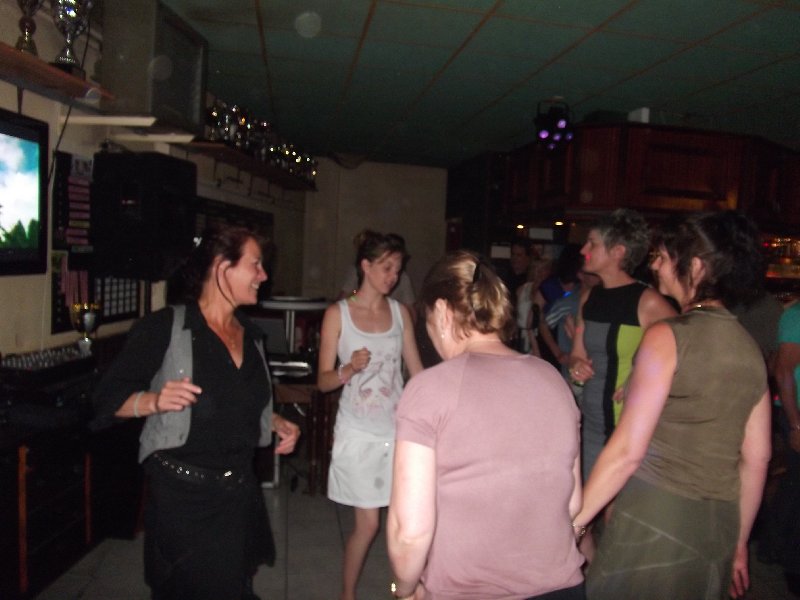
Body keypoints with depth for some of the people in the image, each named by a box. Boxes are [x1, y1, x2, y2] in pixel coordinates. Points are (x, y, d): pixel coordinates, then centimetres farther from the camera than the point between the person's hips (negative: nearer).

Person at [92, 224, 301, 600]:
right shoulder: (164, 327, -13)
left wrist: (276, 423, 5)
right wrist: (154, 401, -28)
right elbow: (108, 398, -10)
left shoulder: (250, 335, 8)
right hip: (182, 492, -6)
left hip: (240, 491, 6)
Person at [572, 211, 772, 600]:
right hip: (718, 528, 7)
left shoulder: (667, 336, -14)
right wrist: (738, 542, 20)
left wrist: (570, 524, -10)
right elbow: (756, 459, 9)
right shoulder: (750, 350, 5)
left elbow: (627, 451, -17)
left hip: (654, 519, -6)